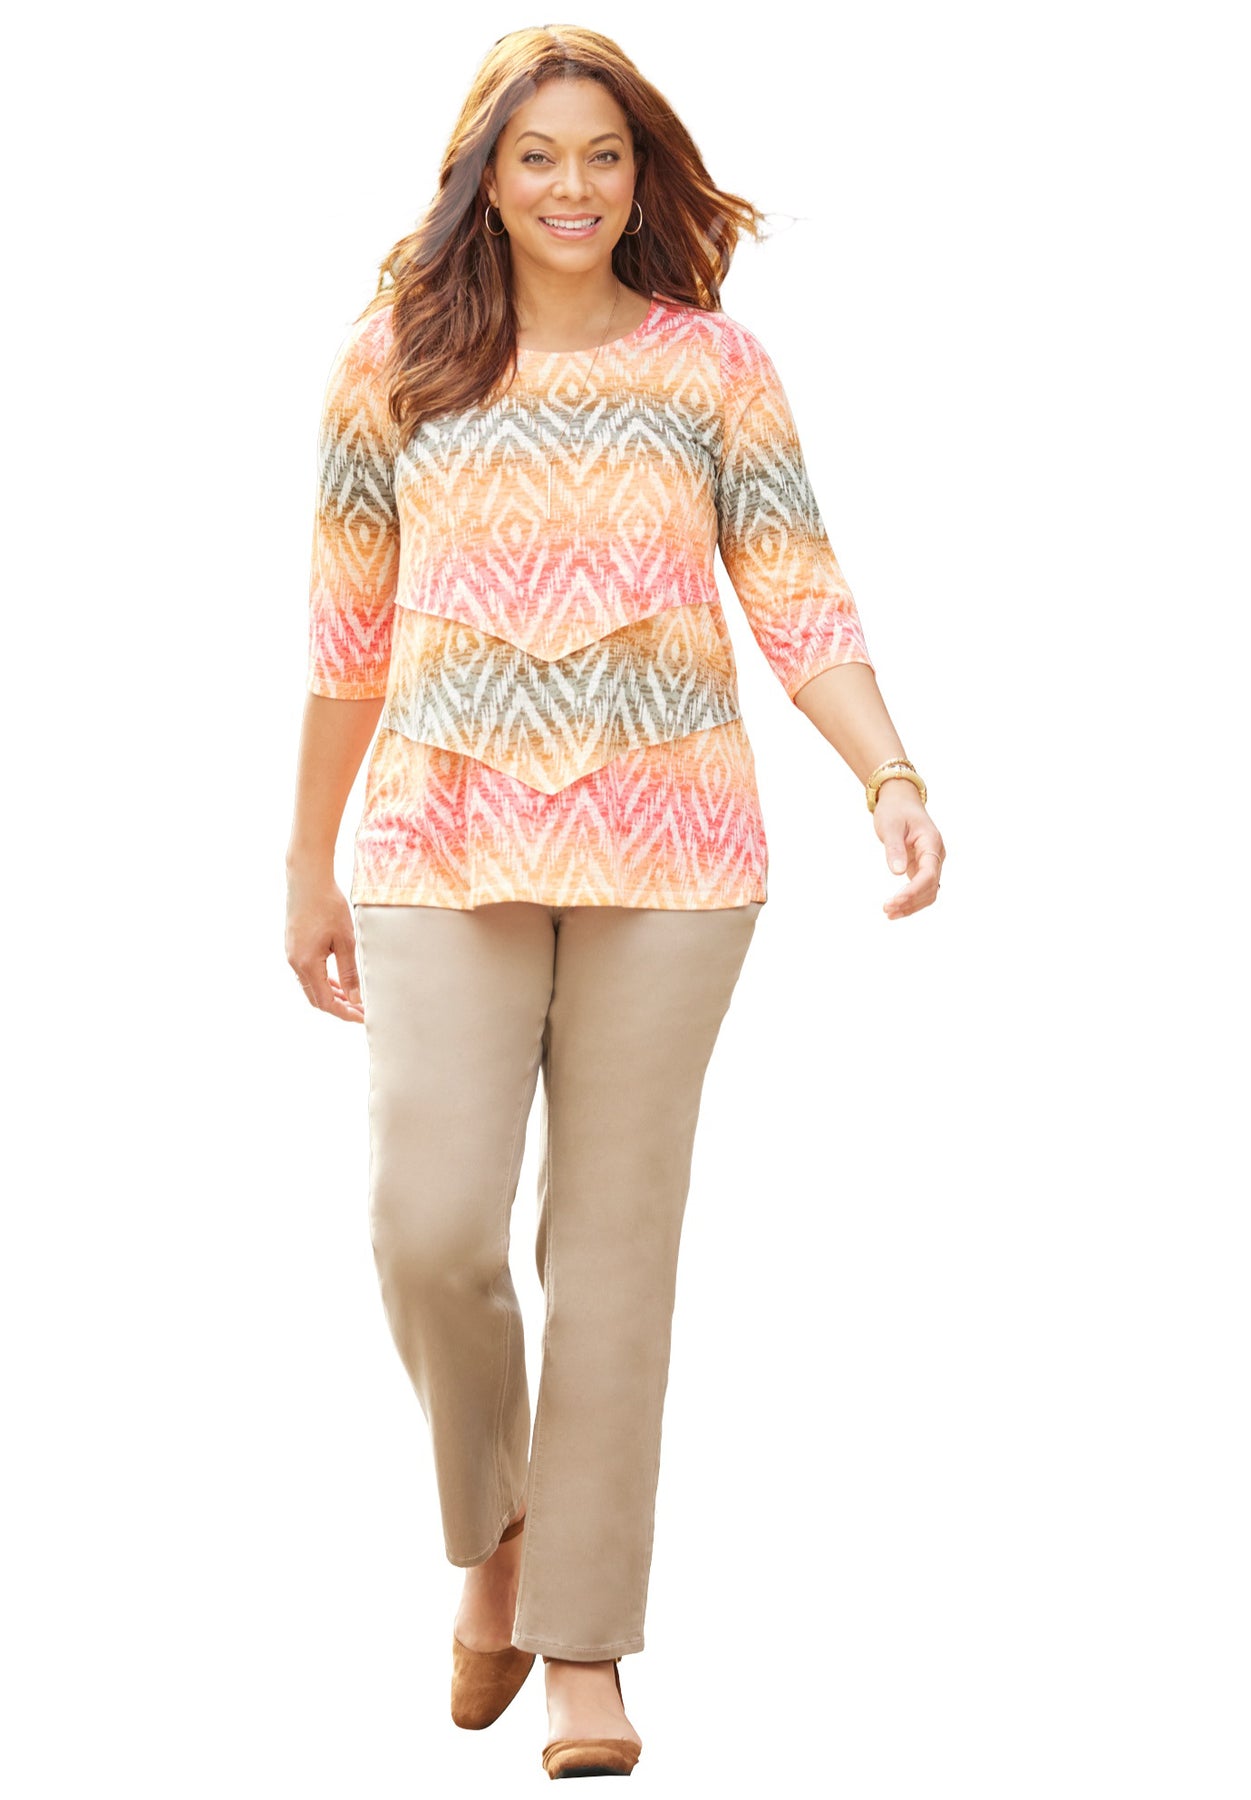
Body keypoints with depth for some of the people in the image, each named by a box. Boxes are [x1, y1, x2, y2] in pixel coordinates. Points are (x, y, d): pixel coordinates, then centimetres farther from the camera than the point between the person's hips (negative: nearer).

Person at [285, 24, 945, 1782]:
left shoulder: (713, 367, 4)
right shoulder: (396, 363, 5)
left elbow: (804, 603, 0)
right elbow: (346, 636, 10)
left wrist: (891, 777, -17)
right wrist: (309, 866, 11)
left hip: (667, 854, 0)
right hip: (445, 848, 0)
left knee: (615, 1241, 2)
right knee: (430, 1229, -11)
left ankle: (585, 1643, 11)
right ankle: (492, 1524, 19)